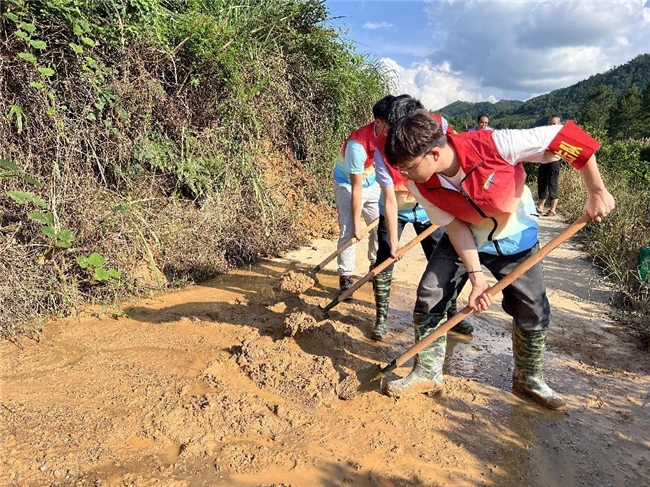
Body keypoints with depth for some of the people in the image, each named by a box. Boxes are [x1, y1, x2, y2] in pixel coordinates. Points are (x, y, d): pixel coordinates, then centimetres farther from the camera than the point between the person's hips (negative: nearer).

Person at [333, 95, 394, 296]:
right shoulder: (358, 144, -37)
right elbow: (356, 188, -28)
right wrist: (357, 222, -19)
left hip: (372, 182, 6)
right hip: (348, 184, -5)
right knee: (349, 230, -13)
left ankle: (376, 265, 24)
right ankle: (345, 277, -2)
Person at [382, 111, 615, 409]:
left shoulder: (493, 145, -38)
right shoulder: (420, 185, -25)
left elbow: (570, 137, -29)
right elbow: (455, 226, -16)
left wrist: (596, 191, -22)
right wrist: (476, 276, -23)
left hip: (515, 236, -1)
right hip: (464, 236, 2)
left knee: (534, 312, 3)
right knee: (428, 297, -10)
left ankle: (528, 379, 29)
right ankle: (427, 372, 10)